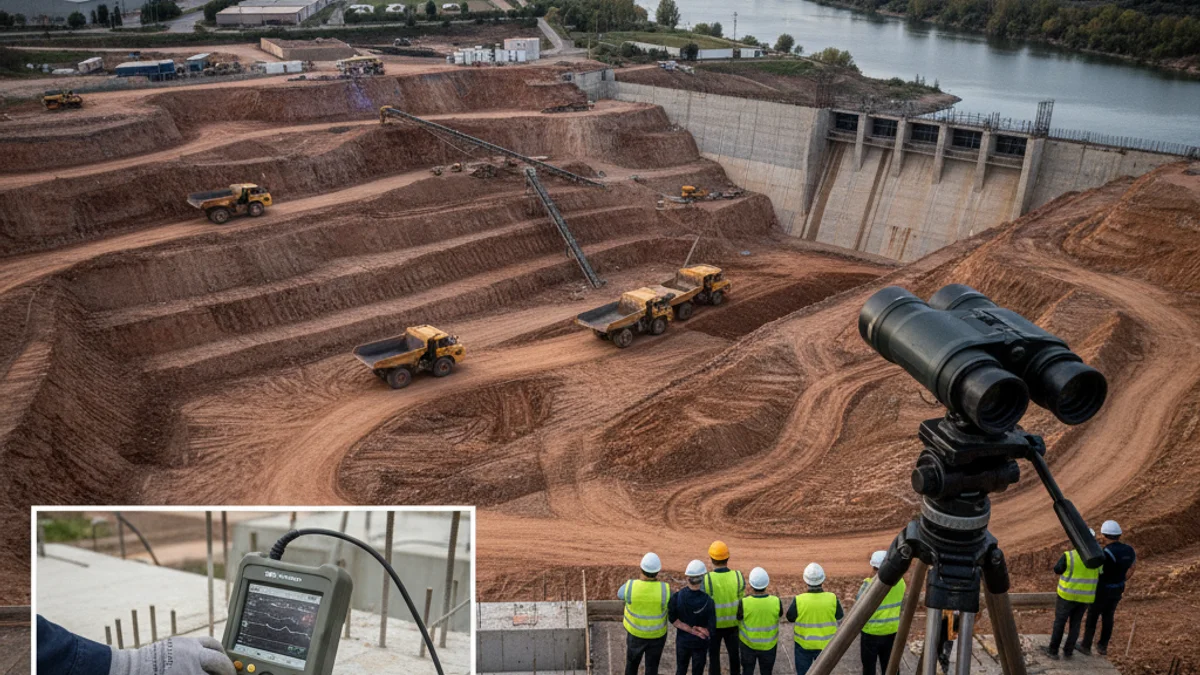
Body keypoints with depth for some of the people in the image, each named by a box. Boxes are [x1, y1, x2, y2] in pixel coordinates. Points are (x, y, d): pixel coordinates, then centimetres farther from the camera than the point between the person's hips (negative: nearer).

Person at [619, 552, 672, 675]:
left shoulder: (630, 586, -28)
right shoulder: (664, 589, -30)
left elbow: (619, 595, -3)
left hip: (635, 633, 1)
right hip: (656, 635, -1)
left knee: (632, 663, 27)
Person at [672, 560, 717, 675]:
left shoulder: (676, 597, -22)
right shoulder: (707, 601, -26)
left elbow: (673, 619, -12)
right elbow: (711, 630, -20)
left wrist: (690, 629, -11)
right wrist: (698, 630, -6)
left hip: (682, 641, 2)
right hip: (700, 643, -2)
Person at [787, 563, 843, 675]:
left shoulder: (799, 600, -24)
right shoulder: (832, 599, -20)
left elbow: (790, 618, -6)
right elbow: (839, 619, -3)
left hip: (803, 644, -1)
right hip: (825, 644, 1)